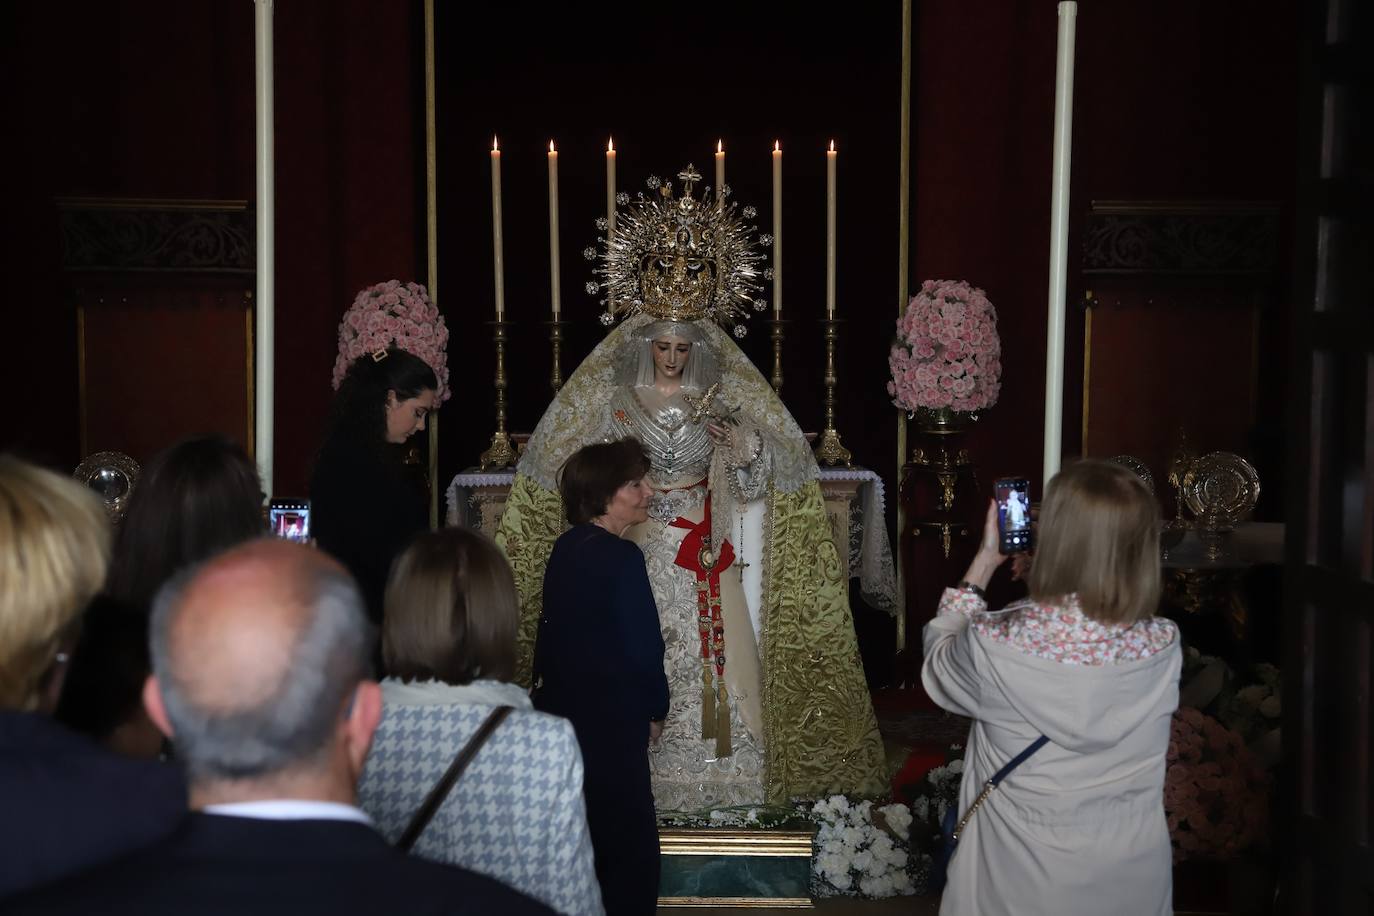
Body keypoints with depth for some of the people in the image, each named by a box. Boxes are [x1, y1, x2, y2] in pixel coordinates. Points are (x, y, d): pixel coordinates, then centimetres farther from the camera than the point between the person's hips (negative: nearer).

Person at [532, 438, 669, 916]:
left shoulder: (565, 548, 5)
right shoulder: (621, 558, -19)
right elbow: (643, 644, -18)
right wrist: (655, 710, -3)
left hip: (559, 711, 8)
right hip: (610, 724, -8)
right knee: (631, 845, 3)